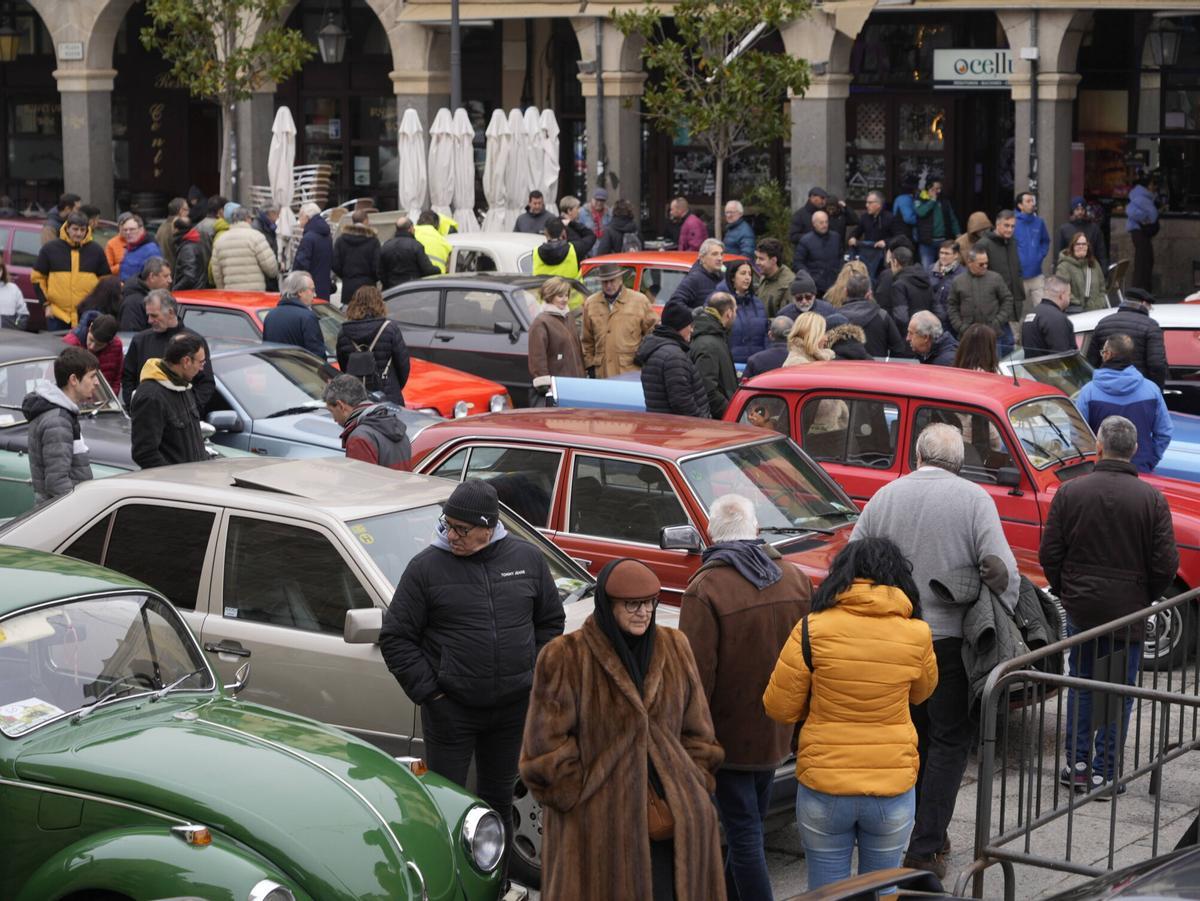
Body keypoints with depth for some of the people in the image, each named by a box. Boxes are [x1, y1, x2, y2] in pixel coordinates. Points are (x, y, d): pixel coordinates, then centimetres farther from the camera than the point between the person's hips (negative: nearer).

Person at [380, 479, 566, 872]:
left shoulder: (527, 559, 0)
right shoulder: (426, 566, -9)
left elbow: (551, 621, 12)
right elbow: (395, 638, -5)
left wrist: (537, 676, 4)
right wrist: (429, 692, -9)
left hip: (514, 707, 3)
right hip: (450, 708, -3)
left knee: (498, 798, 18)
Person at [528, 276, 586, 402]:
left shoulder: (567, 318, 17)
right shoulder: (540, 323, -10)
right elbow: (537, 357, -16)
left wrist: (583, 376, 22)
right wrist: (543, 386, -21)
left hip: (575, 383, 9)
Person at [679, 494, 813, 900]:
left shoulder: (705, 589, -20)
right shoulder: (796, 579, 0)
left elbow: (697, 676, -21)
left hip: (730, 734, -6)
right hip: (777, 732, 6)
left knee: (744, 835, 0)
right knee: (749, 826, 21)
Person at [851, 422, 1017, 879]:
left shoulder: (885, 496, 2)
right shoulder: (973, 499, -8)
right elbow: (1002, 568, -14)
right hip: (950, 636, -4)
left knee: (912, 734, 19)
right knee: (950, 739, 4)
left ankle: (916, 833, 27)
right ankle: (924, 847, -3)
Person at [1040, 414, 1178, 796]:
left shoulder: (1070, 492, -6)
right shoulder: (1152, 499, -9)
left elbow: (1049, 554, -3)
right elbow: (1166, 564, -9)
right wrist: (1147, 599, 9)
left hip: (1081, 606, 2)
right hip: (1128, 611, -1)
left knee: (1081, 683, 16)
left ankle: (1077, 764, 17)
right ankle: (1104, 772, 9)